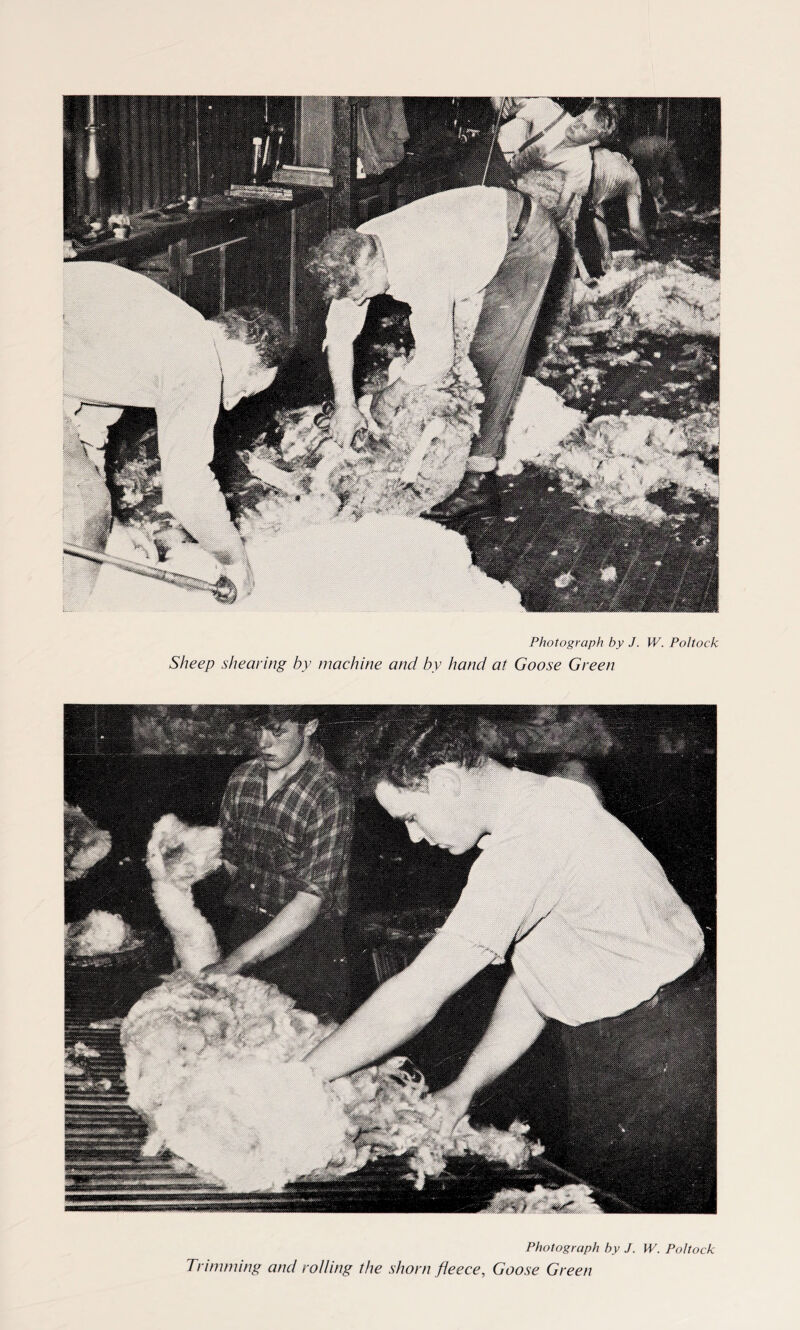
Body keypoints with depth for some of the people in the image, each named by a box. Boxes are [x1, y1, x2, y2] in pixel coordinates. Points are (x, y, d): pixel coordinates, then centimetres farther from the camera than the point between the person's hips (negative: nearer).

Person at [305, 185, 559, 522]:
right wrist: (344, 404, -12)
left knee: (491, 358, -15)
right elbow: (338, 334, -5)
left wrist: (390, 398, -13)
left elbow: (435, 360, -30)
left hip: (527, 238, -9)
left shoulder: (420, 270, -39)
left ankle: (479, 481, -14)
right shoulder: (354, 250, -15)